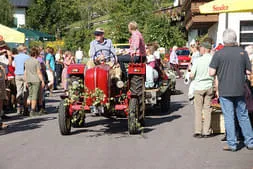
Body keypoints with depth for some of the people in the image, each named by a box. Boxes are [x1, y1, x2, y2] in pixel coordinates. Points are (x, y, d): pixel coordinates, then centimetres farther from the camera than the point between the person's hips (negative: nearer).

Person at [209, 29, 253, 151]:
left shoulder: (219, 54, -9)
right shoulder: (242, 52, -1)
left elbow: (212, 72, -10)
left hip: (225, 91, -3)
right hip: (240, 90, 3)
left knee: (228, 117, 3)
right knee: (243, 116, 14)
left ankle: (232, 144, 4)